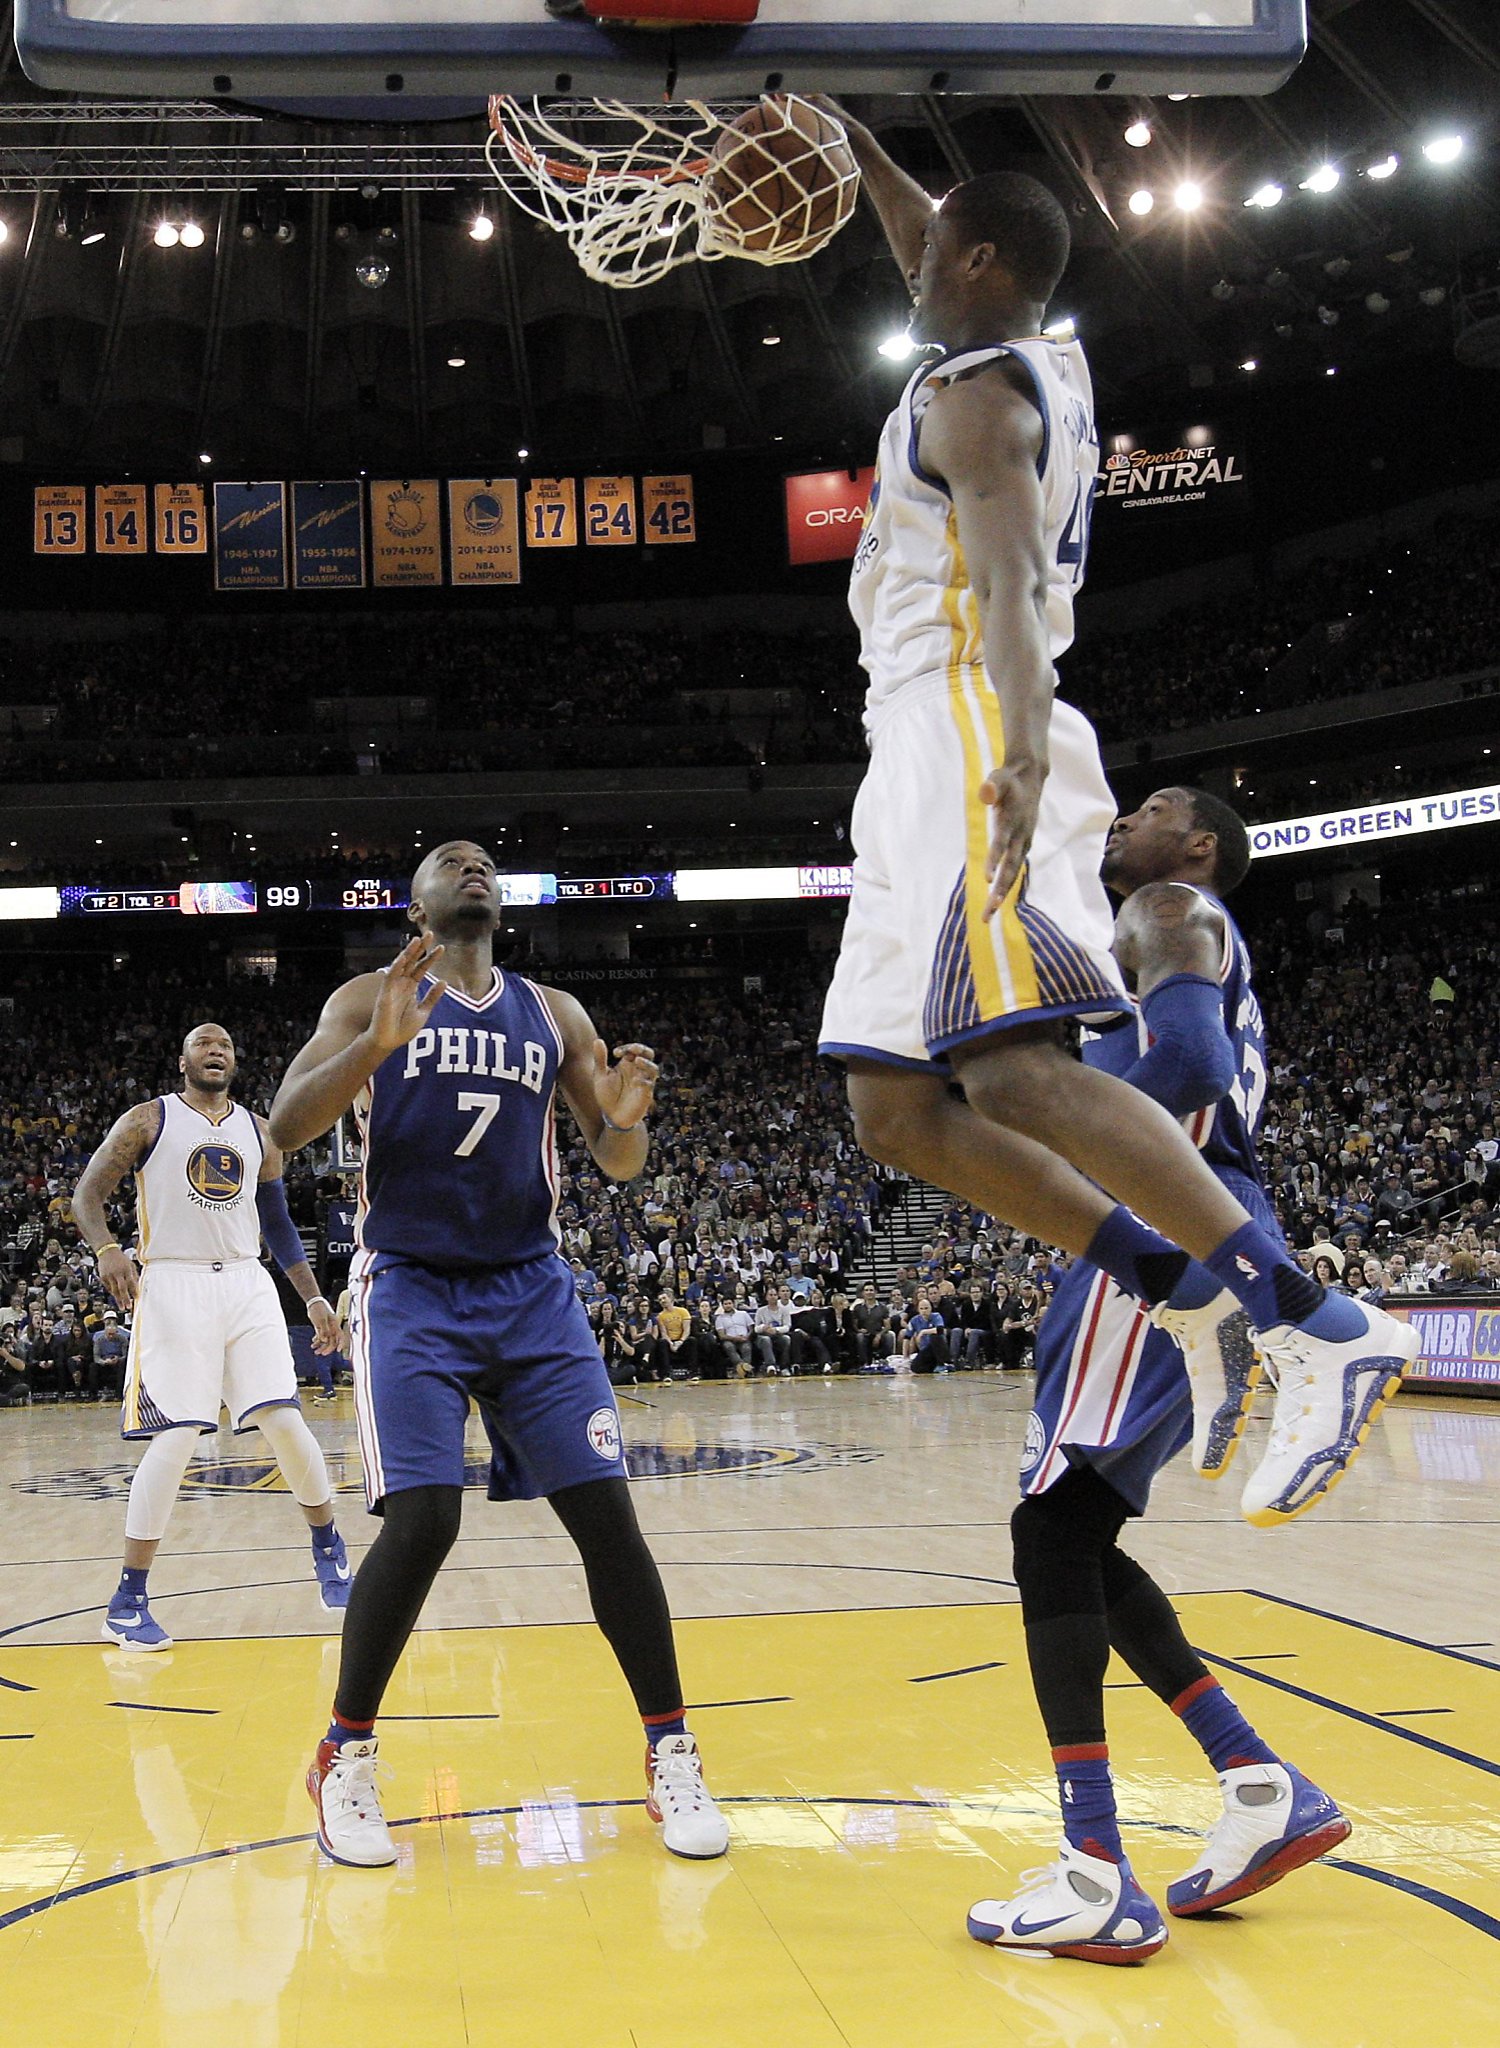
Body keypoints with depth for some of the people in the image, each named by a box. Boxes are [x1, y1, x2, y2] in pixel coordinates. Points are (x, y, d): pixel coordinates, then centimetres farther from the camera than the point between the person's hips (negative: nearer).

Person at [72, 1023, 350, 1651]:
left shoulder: (259, 1132, 14)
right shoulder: (148, 1121, 3)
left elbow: (278, 1224, 20)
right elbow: (87, 1194, -1)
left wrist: (314, 1298, 12)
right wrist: (107, 1248, -22)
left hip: (247, 1286, 4)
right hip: (172, 1287, -4)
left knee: (284, 1421, -4)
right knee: (174, 1438, -12)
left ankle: (329, 1551, 20)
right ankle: (127, 1603, -2)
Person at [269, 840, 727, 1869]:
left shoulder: (554, 1013, 12)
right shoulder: (371, 1001, 4)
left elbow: (618, 1164, 11)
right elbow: (287, 1125, -9)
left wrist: (627, 1119, -14)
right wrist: (378, 1045, -26)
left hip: (533, 1290, 3)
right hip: (412, 1289, -3)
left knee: (608, 1514, -5)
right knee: (421, 1521, -17)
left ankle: (672, 1755, 8)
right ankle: (346, 1758, 4)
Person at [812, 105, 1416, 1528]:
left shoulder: (974, 390, -5)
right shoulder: (1046, 361, 22)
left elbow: (1009, 580, -23)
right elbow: (934, 263, 44)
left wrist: (1022, 744, -38)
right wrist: (854, 147, 48)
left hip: (968, 749, -10)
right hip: (931, 774, 10)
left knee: (1012, 1072, -25)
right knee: (898, 1110, 5)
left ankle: (1320, 1331, -28)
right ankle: (1198, 1296, 4)